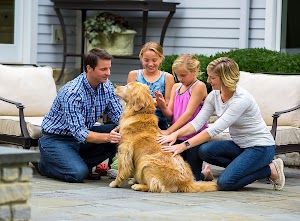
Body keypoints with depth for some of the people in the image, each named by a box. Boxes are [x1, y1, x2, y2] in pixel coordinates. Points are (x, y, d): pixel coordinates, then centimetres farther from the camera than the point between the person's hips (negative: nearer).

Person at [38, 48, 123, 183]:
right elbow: (79, 133, -32)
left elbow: (118, 116, -2)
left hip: (83, 133, 7)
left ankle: (82, 164, 1)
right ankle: (45, 164, 2)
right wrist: (107, 137, -48)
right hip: (56, 139, -7)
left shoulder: (106, 86, -5)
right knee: (78, 174, -30)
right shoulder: (72, 93, -29)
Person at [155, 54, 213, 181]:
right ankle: (204, 172, 28)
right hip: (177, 137, 6)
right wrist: (162, 105, -15)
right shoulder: (176, 87, 10)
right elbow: (170, 114, 7)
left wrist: (168, 131, -19)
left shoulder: (199, 86, -10)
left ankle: (205, 173, 28)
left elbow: (189, 113, -16)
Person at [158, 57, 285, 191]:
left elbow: (215, 129, -31)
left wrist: (184, 145, -35)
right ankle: (243, 167, 3)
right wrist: (175, 134, -26)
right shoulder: (214, 96, -2)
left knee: (225, 183, -22)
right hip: (239, 145, 8)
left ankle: (271, 169, -2)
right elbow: (197, 122, -7)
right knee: (204, 150, -18)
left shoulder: (242, 99, -26)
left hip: (261, 146, -8)